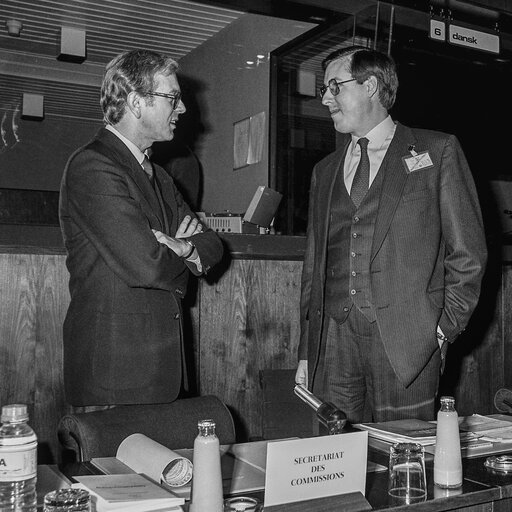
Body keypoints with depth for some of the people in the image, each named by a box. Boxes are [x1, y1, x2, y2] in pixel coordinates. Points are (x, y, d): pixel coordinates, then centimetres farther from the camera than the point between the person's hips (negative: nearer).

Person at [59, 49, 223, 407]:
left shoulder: (158, 176, 17)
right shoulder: (92, 167, -15)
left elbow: (213, 246, 13)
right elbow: (146, 266, -24)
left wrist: (186, 248, -10)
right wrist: (186, 256, -2)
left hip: (162, 360, 8)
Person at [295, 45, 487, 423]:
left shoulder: (438, 151, 4)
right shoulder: (325, 171, 17)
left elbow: (468, 253, 2)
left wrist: (444, 328, -6)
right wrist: (306, 352, 10)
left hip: (407, 340, -3)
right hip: (334, 339, 4)